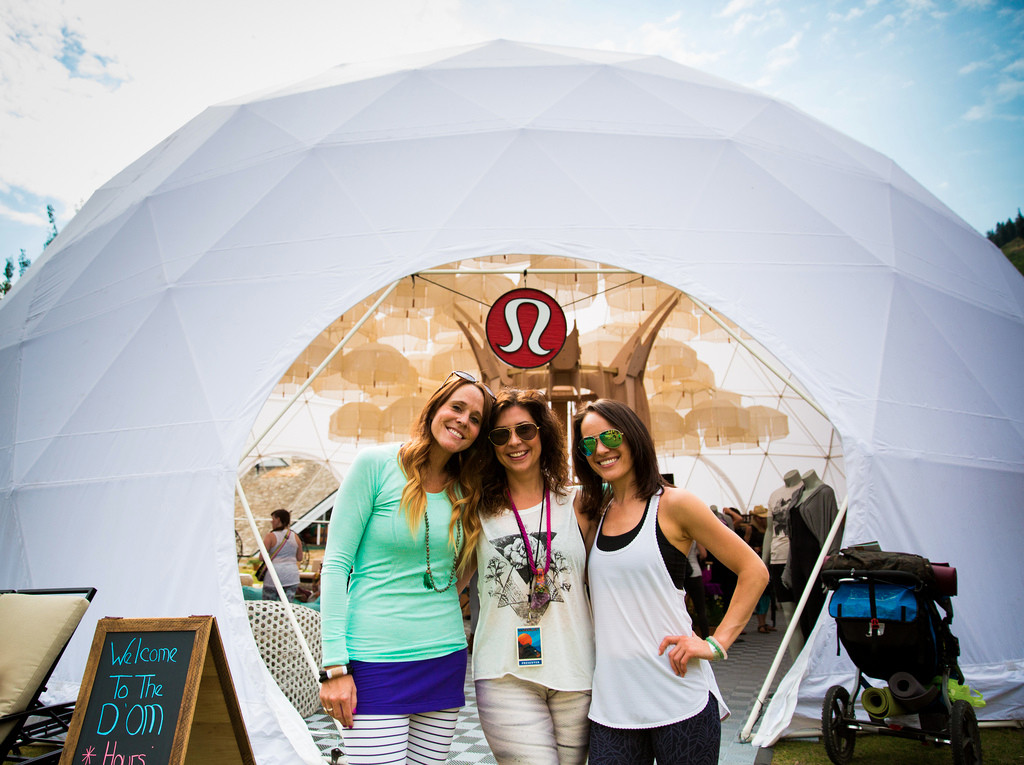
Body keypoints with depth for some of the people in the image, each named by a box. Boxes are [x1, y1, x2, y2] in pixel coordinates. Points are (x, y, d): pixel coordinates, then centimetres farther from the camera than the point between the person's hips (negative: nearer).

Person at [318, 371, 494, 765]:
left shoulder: (465, 490, 7)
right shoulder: (375, 464, -8)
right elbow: (335, 564, -9)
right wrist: (334, 665, -12)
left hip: (444, 658, 5)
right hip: (375, 660, -5)